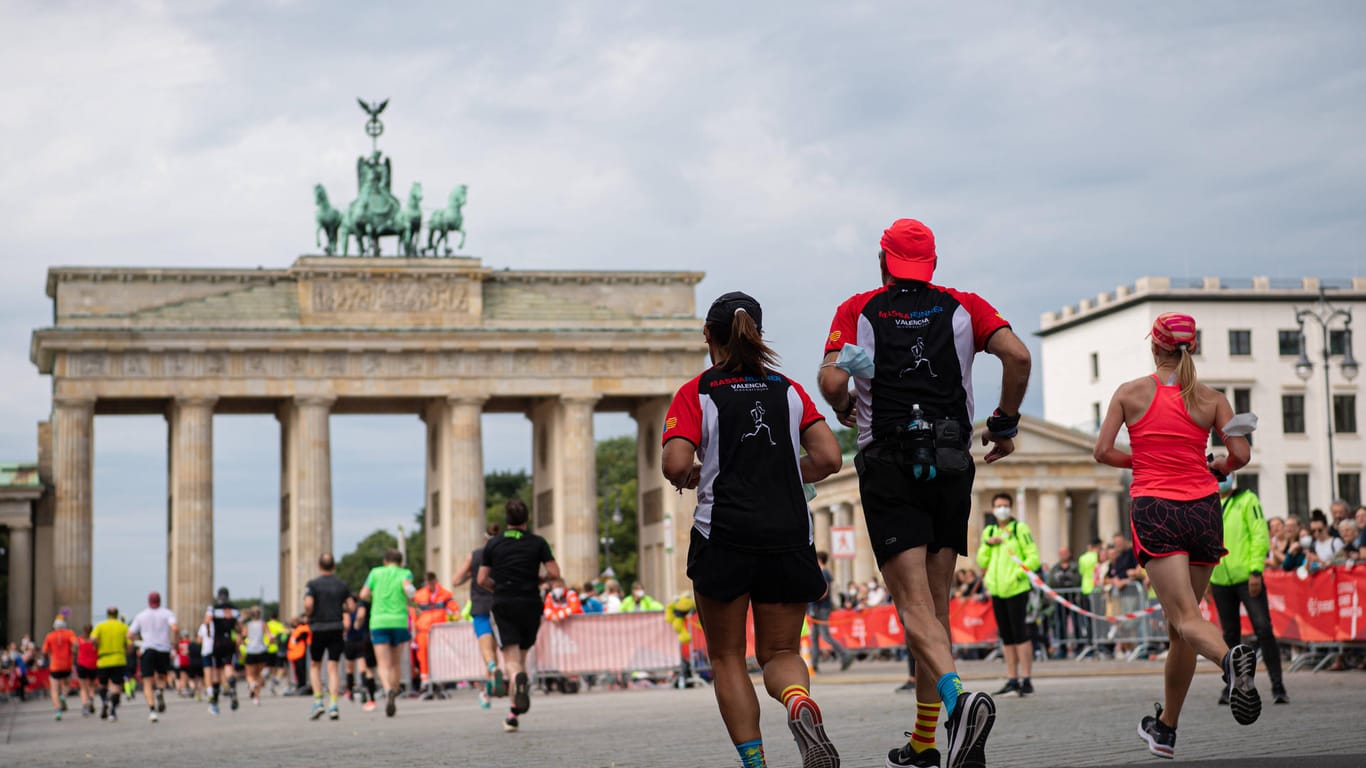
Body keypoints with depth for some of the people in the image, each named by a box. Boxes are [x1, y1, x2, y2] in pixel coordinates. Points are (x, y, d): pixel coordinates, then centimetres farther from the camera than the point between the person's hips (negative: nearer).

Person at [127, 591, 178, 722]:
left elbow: (130, 635, 6)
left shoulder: (141, 615, 9)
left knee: (148, 683, -1)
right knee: (162, 677, 21)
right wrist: (175, 638, 8)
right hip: (164, 650, 0)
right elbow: (175, 628, -12)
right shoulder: (167, 613, 5)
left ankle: (151, 709, -19)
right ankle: (160, 691, -12)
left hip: (147, 649, 0)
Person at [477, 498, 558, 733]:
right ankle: (514, 713, 9)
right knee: (522, 655, 13)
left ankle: (519, 678, -41)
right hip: (530, 605, 1)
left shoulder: (493, 544, 5)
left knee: (511, 658, -5)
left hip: (503, 605, -1)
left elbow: (482, 579, 2)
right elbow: (554, 573, -5)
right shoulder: (537, 543, 2)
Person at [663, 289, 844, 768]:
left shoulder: (696, 393, 0)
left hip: (723, 537, -3)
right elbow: (829, 459, 2)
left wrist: (691, 475, 10)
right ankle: (799, 700, -22)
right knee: (780, 652, 12)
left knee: (727, 657, 11)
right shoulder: (788, 391, 10)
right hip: (789, 539, 3)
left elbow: (675, 465, -13)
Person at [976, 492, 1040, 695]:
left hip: (1016, 589, -6)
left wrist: (1019, 573, -17)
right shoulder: (988, 532, 16)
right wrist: (987, 544, -2)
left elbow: (1034, 558, -6)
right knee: (1006, 636, 8)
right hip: (997, 590, 6)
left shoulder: (1020, 529, 0)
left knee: (1019, 633, -11)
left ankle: (1026, 679, -9)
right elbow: (981, 562, 13)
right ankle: (1012, 680, 13)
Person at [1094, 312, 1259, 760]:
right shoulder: (1211, 399, 6)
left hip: (1154, 509, -2)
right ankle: (1165, 729, 18)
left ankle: (1232, 659, -46)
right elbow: (1240, 454, -3)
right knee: (1179, 624, 12)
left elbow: (1103, 451, 0)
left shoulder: (1130, 393, 4)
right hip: (1203, 509, 2)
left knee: (1185, 618, -12)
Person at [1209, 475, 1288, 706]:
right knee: (1230, 635, 9)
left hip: (1247, 578, -4)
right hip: (1220, 581, 4)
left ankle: (1278, 686, -6)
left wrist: (1256, 571, -13)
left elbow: (1260, 535, -5)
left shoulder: (1247, 500, 0)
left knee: (1263, 630, -9)